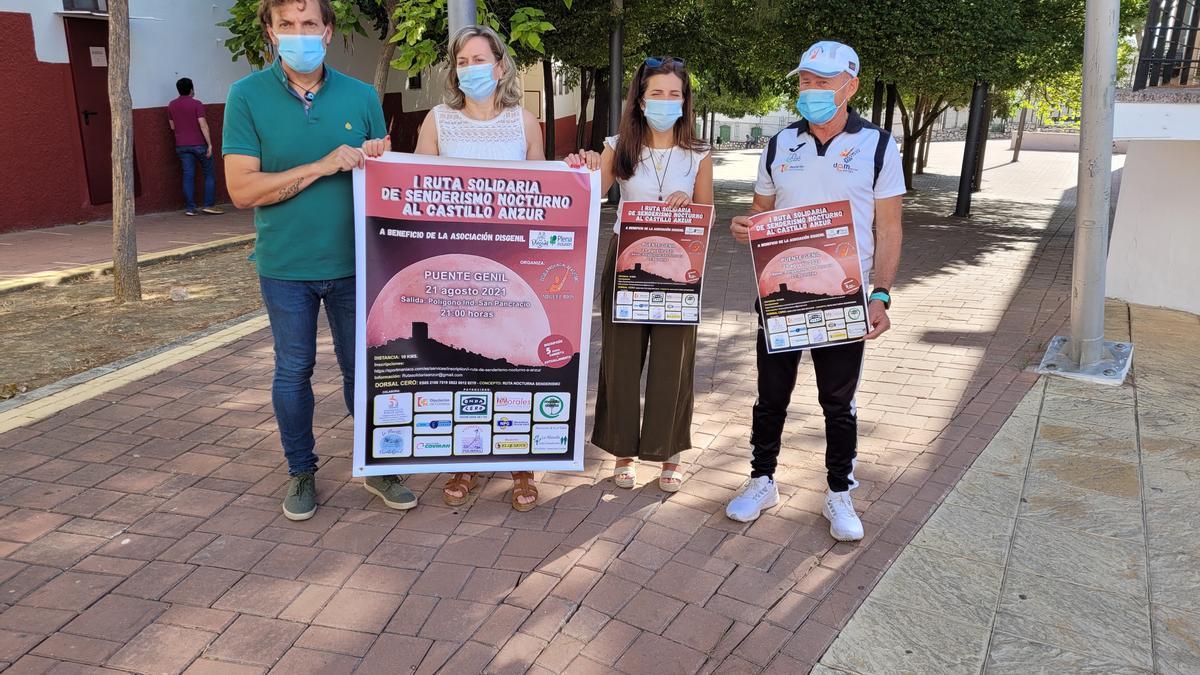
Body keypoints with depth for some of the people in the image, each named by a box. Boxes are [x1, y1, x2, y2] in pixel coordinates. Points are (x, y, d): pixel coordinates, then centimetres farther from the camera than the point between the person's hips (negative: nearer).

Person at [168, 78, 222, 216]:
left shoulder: (171, 105, 7)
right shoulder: (196, 104, -10)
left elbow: (172, 126, 14)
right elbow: (203, 125, -15)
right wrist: (209, 144, -13)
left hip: (181, 146, 5)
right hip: (199, 144, -5)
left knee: (188, 175, 4)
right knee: (209, 174, 6)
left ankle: (190, 208, 1)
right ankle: (209, 204, 0)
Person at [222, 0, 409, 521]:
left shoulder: (362, 96, 0)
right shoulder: (247, 96, -6)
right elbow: (242, 190, -14)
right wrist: (323, 166, -20)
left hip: (353, 263, 1)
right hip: (284, 267, -1)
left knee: (363, 369, 11)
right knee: (293, 372, 12)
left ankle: (376, 466, 28)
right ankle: (300, 472, 30)